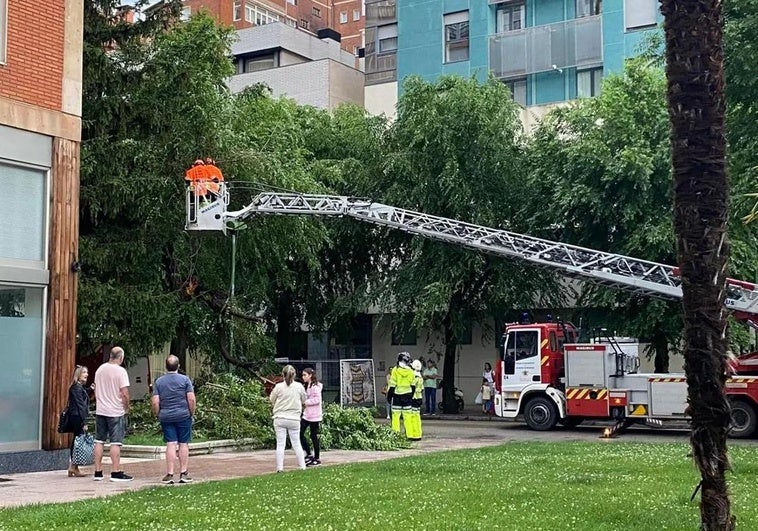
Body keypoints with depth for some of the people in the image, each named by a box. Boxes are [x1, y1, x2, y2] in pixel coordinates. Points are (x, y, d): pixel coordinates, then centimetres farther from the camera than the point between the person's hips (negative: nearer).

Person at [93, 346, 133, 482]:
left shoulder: (100, 369, 7)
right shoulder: (120, 371, -13)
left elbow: (96, 390, 14)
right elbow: (124, 394, -16)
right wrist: (126, 407, -1)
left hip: (100, 410, 6)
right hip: (116, 411, -6)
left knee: (99, 441, 10)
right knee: (115, 442, -3)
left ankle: (98, 472, 13)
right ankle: (116, 472, -3)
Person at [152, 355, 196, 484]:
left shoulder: (159, 381, 3)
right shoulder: (185, 379, -2)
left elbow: (155, 402, -2)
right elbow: (191, 399, -8)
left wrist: (158, 415, 11)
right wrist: (191, 413, 5)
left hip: (166, 417, 2)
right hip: (183, 416, -2)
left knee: (171, 444, 1)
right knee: (184, 444, 5)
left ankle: (169, 474, -1)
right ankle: (183, 473, 7)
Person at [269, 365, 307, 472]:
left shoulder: (278, 387, -5)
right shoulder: (299, 386, -3)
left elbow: (272, 401, 6)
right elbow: (304, 401, 10)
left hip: (280, 419, -1)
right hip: (294, 419, 1)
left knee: (280, 444, 4)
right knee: (296, 444, 10)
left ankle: (280, 467, 3)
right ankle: (302, 466, 12)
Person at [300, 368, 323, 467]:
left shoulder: (315, 386, -13)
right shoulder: (307, 386, 16)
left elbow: (317, 399, -21)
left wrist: (305, 402, -19)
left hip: (314, 415, -9)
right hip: (306, 414, 9)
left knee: (314, 436, -2)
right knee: (300, 433, 1)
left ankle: (317, 458, 9)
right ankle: (309, 454, 10)